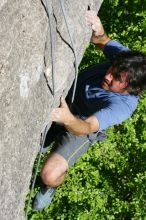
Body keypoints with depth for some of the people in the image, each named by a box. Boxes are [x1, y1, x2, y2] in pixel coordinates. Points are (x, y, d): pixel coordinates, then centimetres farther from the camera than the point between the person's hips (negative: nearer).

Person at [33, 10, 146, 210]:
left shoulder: (123, 105, -37)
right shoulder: (124, 56, -24)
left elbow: (87, 127, -44)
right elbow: (101, 40, -10)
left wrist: (68, 119, -67)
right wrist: (98, 30, -36)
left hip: (80, 126, -5)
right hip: (64, 97, 5)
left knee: (50, 175, -17)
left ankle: (50, 188, 22)